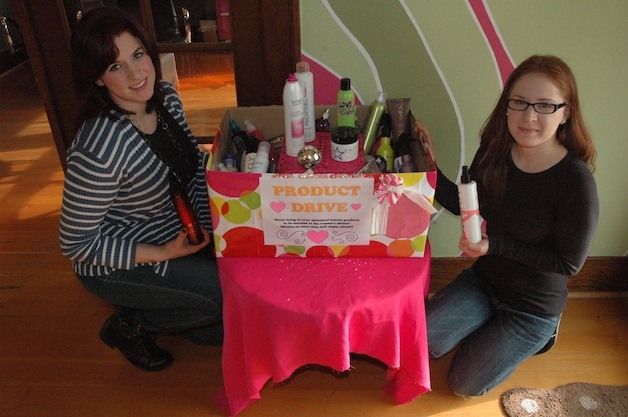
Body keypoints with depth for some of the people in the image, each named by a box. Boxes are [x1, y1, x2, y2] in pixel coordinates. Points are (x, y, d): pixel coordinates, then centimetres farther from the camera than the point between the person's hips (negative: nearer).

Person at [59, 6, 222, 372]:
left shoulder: (166, 98, -10)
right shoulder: (98, 150, -33)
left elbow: (197, 167, 5)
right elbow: (76, 243, -23)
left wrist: (210, 226, -9)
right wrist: (164, 254, -25)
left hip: (173, 235, 7)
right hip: (114, 264, -7)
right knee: (228, 292, -19)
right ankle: (131, 324, 7)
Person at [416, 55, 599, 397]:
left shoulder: (576, 182, -28)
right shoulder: (494, 151, -12)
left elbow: (570, 263, -19)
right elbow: (465, 205, 2)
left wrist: (496, 244, -26)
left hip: (533, 305, -4)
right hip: (483, 279, 4)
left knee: (464, 384, 4)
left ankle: (542, 332, 25)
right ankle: (491, 328, 19)